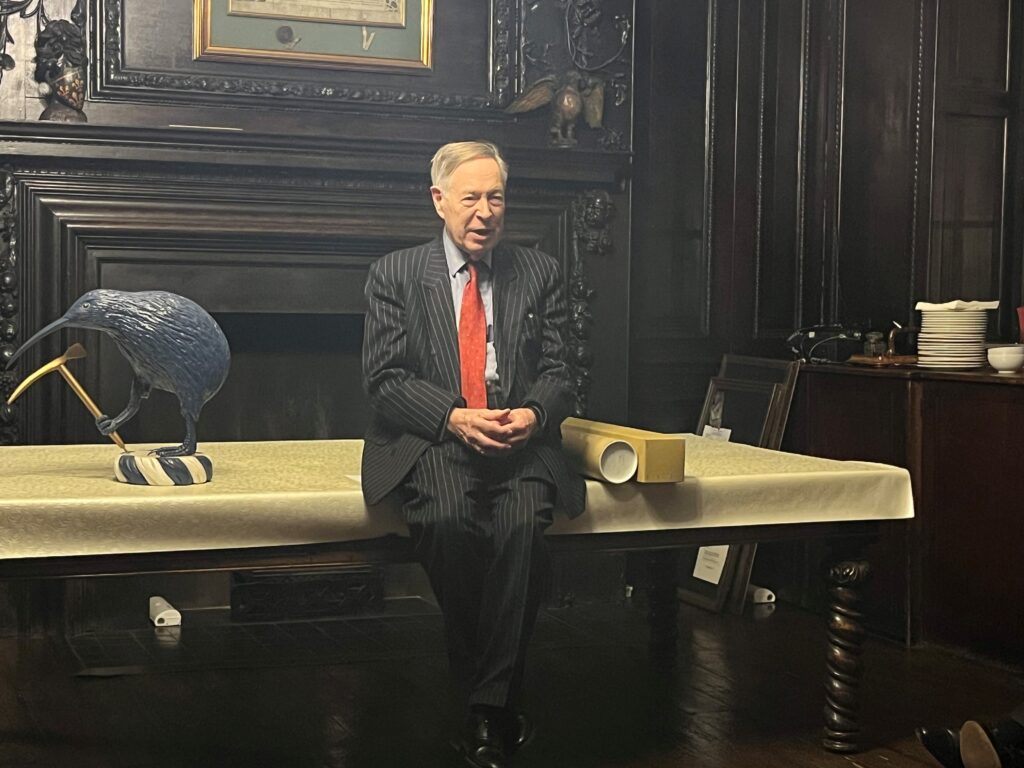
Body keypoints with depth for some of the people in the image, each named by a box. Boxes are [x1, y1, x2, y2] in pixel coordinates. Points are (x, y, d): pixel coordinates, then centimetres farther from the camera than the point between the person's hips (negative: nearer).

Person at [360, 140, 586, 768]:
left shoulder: (541, 273, 15)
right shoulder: (395, 274, 10)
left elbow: (559, 372, 12)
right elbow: (385, 380, 2)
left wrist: (533, 413, -11)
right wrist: (455, 417, -15)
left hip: (520, 440, 1)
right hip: (432, 441, -1)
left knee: (523, 523, -32)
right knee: (449, 519, -34)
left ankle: (487, 706, -21)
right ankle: (500, 702, -16)